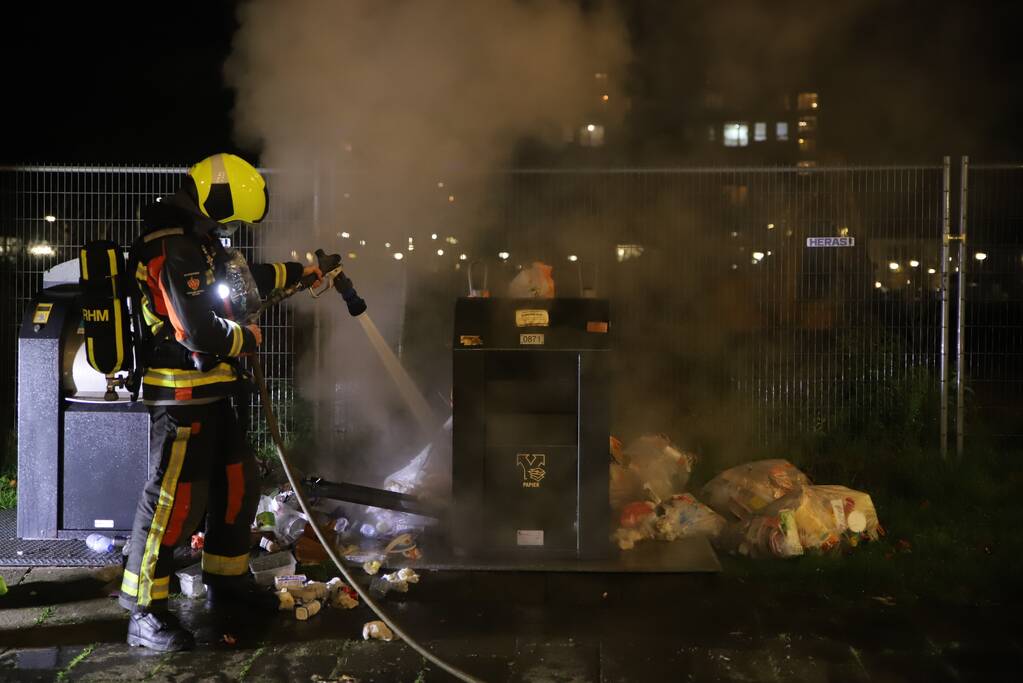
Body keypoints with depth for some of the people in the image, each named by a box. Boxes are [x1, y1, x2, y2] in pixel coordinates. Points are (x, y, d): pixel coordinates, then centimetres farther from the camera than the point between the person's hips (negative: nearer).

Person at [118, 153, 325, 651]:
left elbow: (244, 274, 30)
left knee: (237, 481, 17)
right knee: (176, 497, -7)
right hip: (180, 396, -11)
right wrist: (247, 338, -7)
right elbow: (202, 332, -25)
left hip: (209, 393, 11)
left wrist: (298, 272, 36)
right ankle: (144, 612, 4)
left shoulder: (197, 241, 13)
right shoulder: (174, 251, -21)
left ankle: (227, 581, 32)